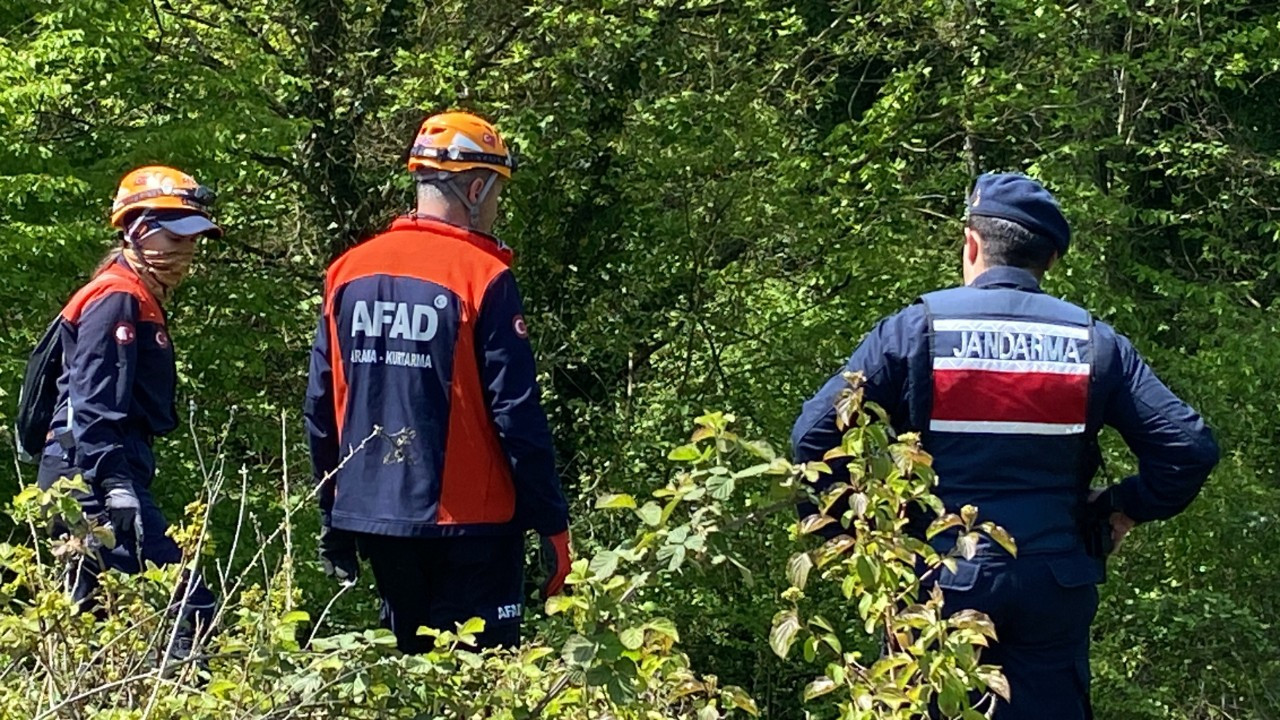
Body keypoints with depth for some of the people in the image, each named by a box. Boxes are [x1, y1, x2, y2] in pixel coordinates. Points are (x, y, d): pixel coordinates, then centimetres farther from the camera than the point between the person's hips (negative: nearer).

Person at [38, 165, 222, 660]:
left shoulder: (140, 298, 21)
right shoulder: (118, 298, -10)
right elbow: (95, 404, -20)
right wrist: (115, 487, -28)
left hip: (86, 476, 11)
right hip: (93, 475, -11)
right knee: (189, 606, -18)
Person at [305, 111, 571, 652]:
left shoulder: (348, 271, 5)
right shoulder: (482, 277, -11)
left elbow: (321, 407, 10)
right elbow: (516, 414, -13)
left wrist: (332, 518, 19)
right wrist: (553, 524, -6)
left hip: (371, 518, 6)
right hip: (468, 523, -6)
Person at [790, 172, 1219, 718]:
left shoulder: (914, 331, -4)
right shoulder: (1094, 344, 2)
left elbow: (814, 434, -9)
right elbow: (1189, 446, -1)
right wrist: (1126, 508, 12)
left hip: (939, 582, -2)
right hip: (1057, 590, 2)